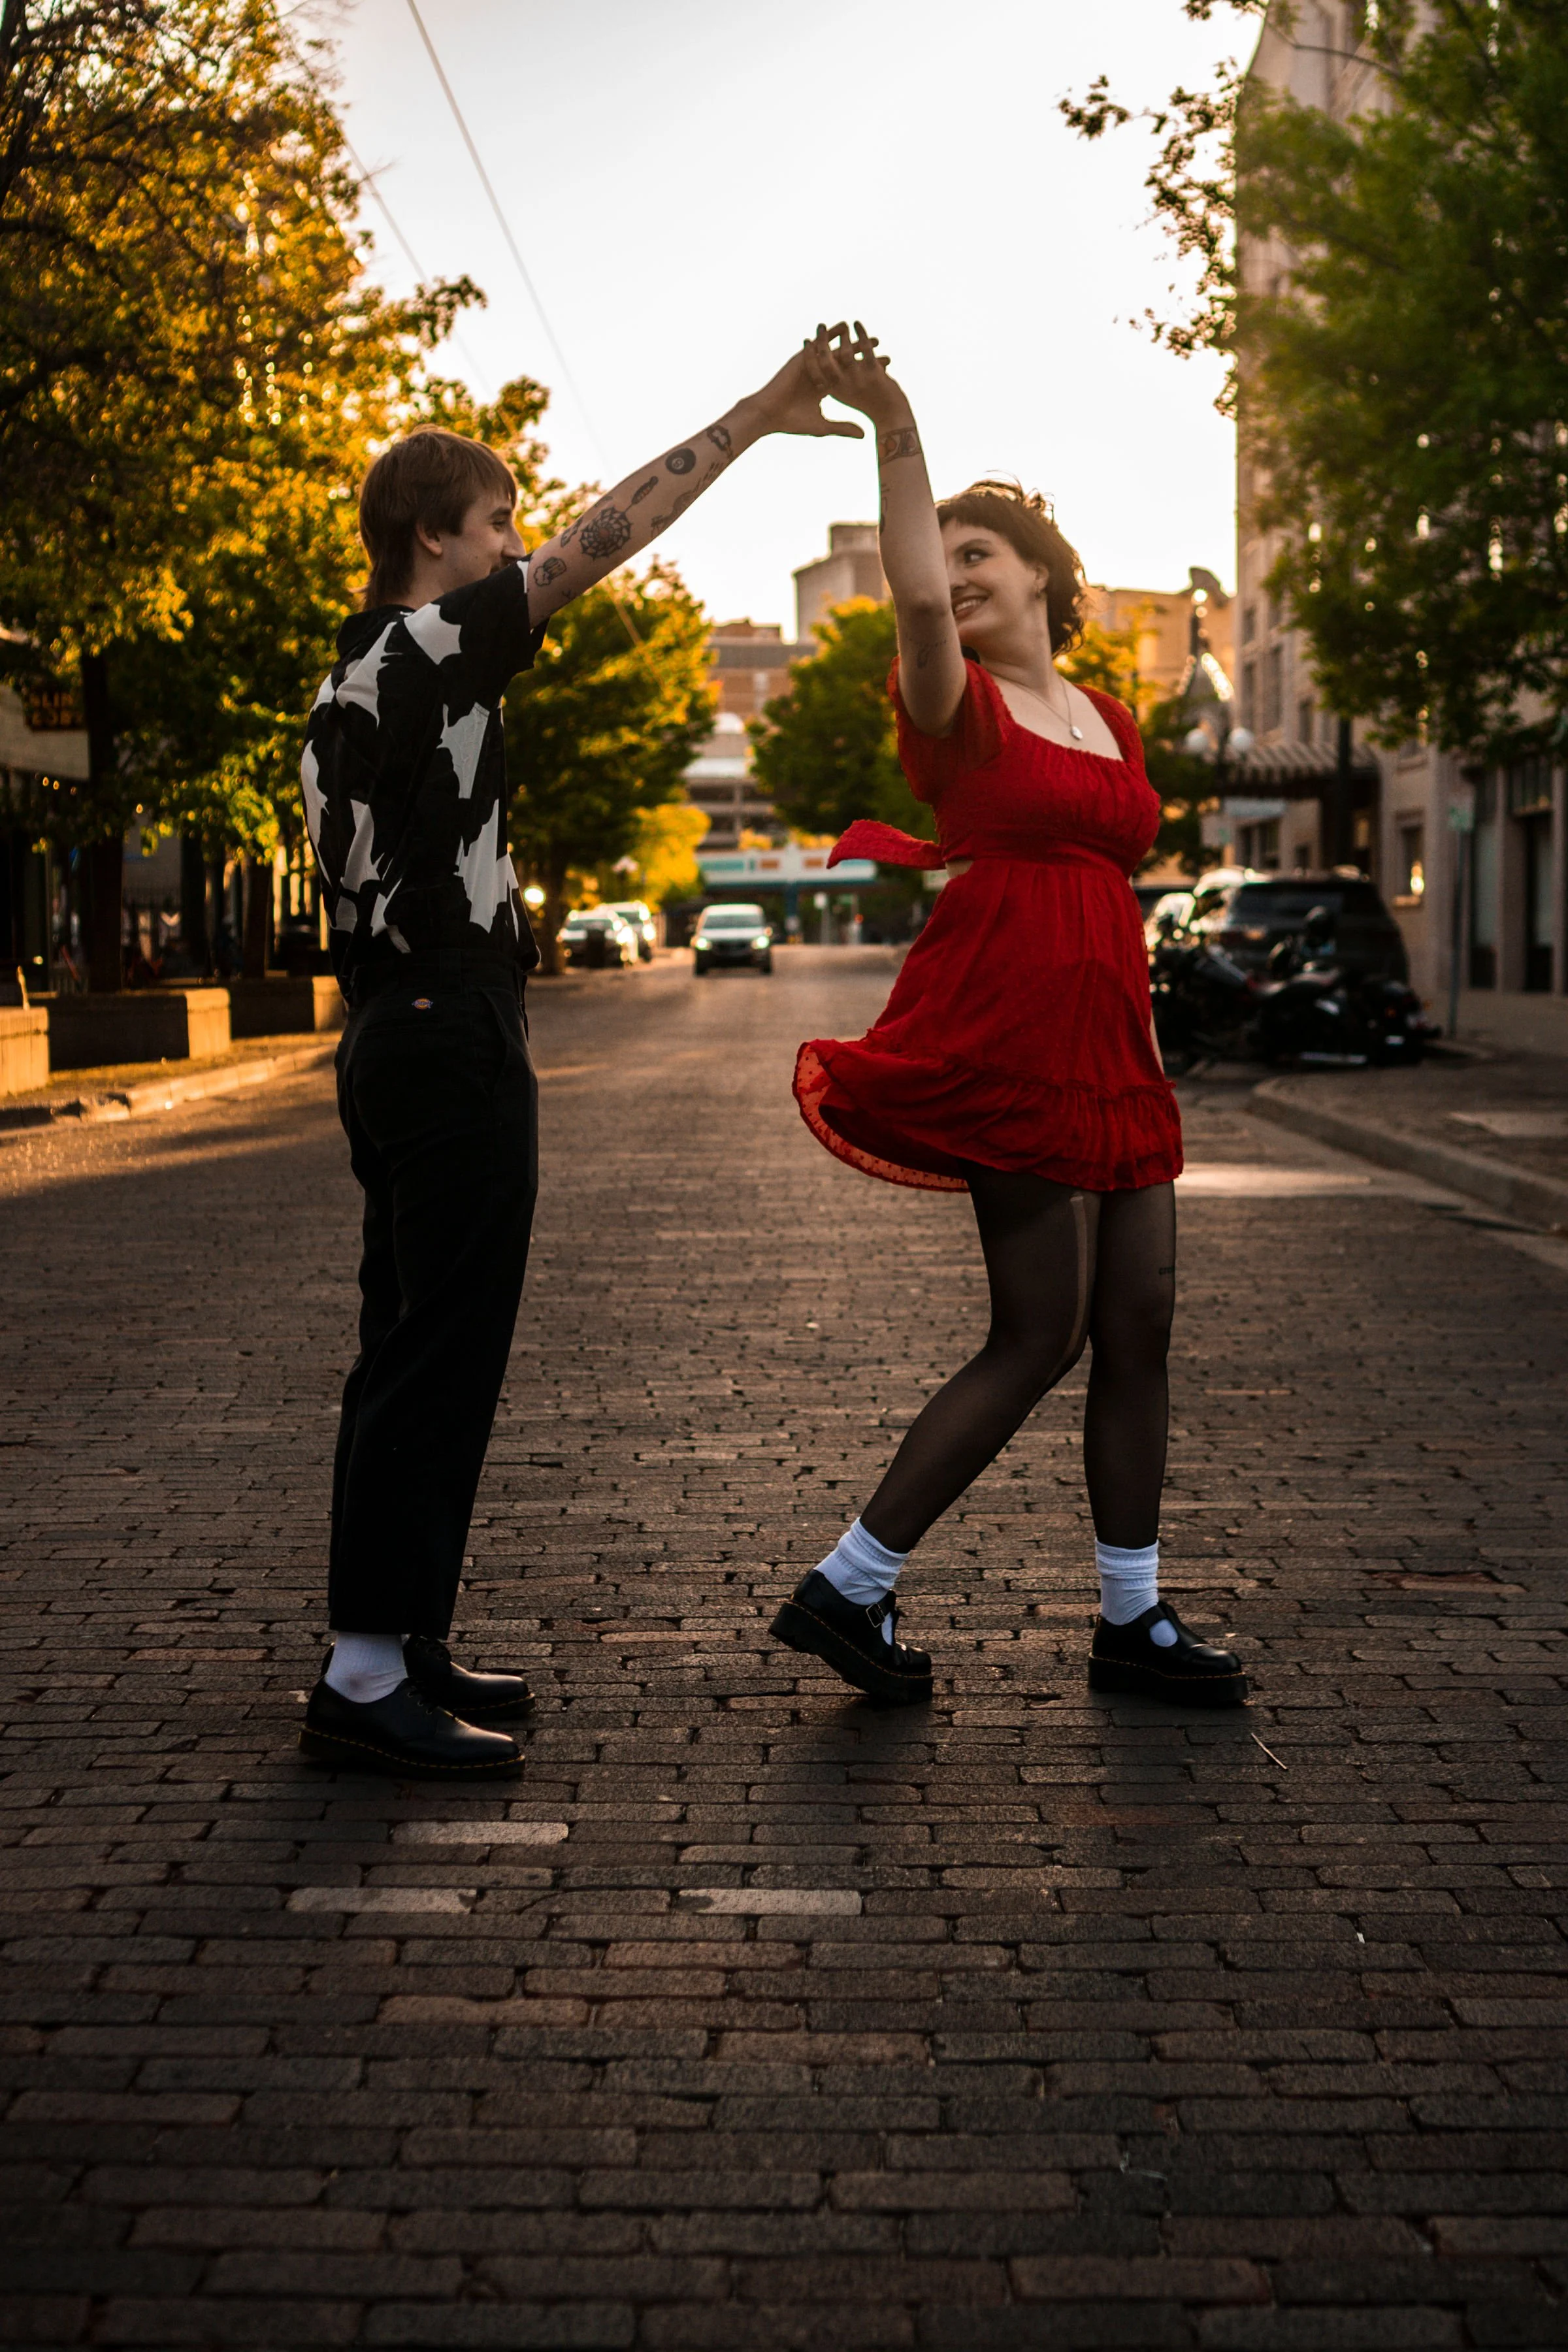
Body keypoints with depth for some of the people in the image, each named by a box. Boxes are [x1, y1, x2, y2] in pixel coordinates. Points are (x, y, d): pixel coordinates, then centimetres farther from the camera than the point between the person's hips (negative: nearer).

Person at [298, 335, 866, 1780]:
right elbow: (606, 538, -14)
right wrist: (753, 418, -9)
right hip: (454, 1050, -10)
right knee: (439, 1362, -10)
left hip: (396, 1046, 10)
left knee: (408, 1353, 12)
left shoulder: (356, 679, 18)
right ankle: (368, 1676, -9)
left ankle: (395, 1647, 17)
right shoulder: (429, 647, -10)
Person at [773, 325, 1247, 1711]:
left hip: (1108, 1048, 7)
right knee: (1042, 1337, -9)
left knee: (1139, 1328, 7)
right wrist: (896, 432, -35)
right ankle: (848, 1588, 1)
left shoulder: (1108, 722, 17)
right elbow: (915, 596, -24)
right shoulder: (957, 705, -2)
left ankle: (1133, 1620, 17)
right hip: (1004, 1042, -7)